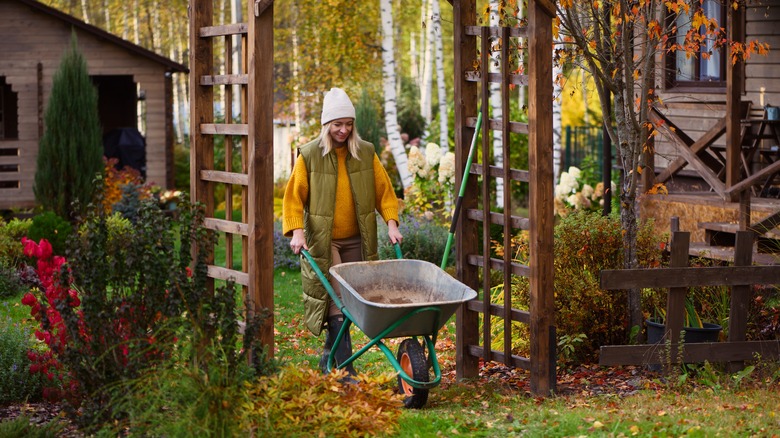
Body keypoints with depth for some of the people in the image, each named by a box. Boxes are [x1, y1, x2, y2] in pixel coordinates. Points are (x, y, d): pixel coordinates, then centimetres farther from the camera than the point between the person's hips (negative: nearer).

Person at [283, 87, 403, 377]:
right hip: (322, 241, -3)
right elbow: (294, 196, -2)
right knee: (336, 301, -12)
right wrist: (296, 231, -14)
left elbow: (384, 191, 9)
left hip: (356, 241, 4)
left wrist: (391, 223, -4)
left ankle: (330, 353, 27)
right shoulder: (309, 155, -3)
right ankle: (345, 368, -13)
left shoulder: (366, 154, 5)